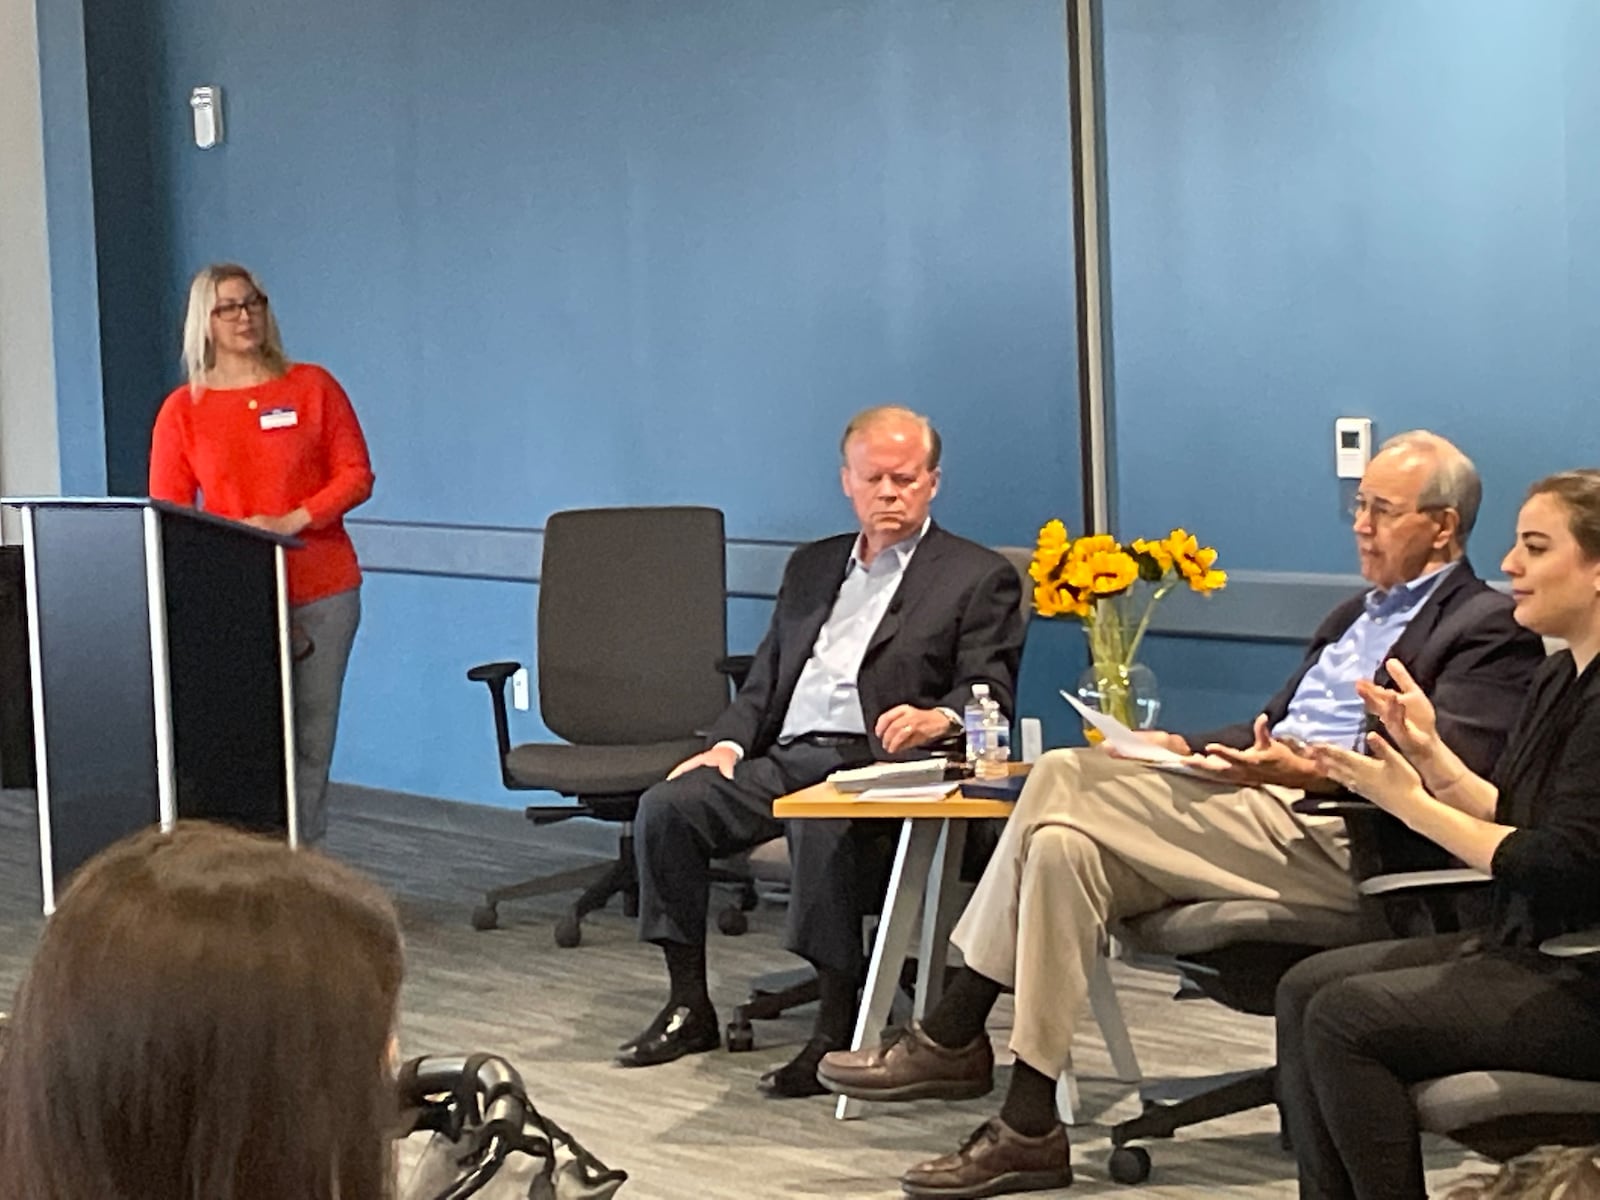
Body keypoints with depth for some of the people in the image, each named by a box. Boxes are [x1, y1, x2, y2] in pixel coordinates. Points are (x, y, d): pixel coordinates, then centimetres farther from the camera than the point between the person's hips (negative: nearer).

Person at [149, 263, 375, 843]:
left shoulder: (313, 387, 6)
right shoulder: (182, 411, 5)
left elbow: (356, 474, 4)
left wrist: (291, 522, -10)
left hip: (322, 590, 1)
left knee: (311, 736, -1)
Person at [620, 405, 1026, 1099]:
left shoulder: (979, 578, 6)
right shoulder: (813, 567, 25)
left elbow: (990, 695, -5)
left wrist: (937, 718, -28)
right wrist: (727, 743, 4)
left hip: (873, 762, -6)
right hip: (784, 757, 6)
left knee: (822, 826, -38)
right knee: (666, 808, -16)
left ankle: (839, 1027, -31)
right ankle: (689, 1007, -7)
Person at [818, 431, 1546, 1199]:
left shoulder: (1489, 630, 0)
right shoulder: (1356, 616, 29)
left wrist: (1309, 773, -29)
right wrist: (1187, 749, 9)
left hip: (1337, 837, -9)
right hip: (1260, 807, 9)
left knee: (1067, 780, -21)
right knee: (1065, 842, -18)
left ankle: (954, 1037, -14)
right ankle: (1028, 1127, -17)